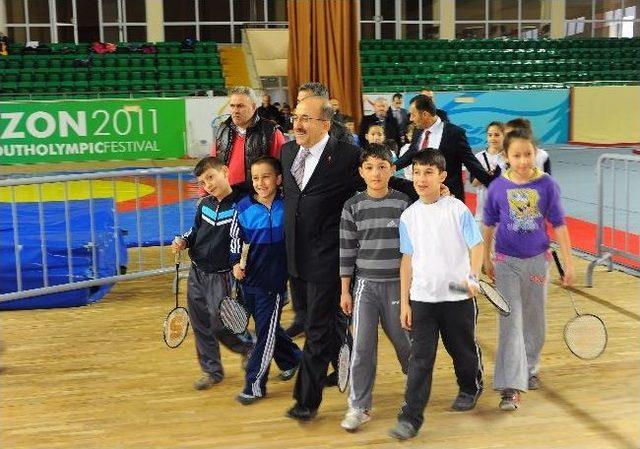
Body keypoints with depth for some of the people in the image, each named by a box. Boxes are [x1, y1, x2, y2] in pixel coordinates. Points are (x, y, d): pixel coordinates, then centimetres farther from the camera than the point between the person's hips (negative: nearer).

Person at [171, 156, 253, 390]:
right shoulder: (205, 204, 5)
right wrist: (183, 241, 1)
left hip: (222, 276, -6)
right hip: (197, 274, 6)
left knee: (219, 326, -4)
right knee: (201, 325, 11)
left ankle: (249, 348, 24)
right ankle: (212, 370, 26)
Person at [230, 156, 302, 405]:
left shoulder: (287, 206, -9)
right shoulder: (243, 207, -3)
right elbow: (235, 238, 6)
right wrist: (236, 262, -6)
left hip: (274, 280, -4)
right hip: (249, 279, 4)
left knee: (266, 331, -1)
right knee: (266, 327, 18)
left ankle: (255, 384, 9)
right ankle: (291, 359, 42)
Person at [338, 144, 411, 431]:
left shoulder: (404, 203, -2)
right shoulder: (353, 207, 0)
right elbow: (347, 249, 3)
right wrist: (345, 290, 2)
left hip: (398, 283, 0)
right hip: (365, 283, 1)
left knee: (403, 341, 11)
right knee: (362, 346, -1)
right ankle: (358, 407, 9)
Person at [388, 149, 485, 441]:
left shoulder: (457, 210, -6)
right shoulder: (409, 216, 3)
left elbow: (476, 246, -6)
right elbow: (407, 259, 7)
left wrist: (473, 277, -24)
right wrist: (404, 301, 5)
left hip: (458, 296, -1)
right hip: (422, 297, 1)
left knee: (464, 349, 17)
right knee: (420, 358, -3)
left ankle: (471, 388, 45)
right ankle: (411, 418, -3)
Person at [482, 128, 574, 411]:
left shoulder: (547, 185, -8)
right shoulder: (498, 187, -8)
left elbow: (559, 225, -3)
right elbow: (489, 225, 5)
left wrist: (568, 263, -3)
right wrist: (486, 259, 10)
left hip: (537, 260, 1)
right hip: (506, 262, -1)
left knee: (534, 322, 16)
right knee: (510, 323, -7)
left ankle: (529, 369, 38)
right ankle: (510, 387, -8)